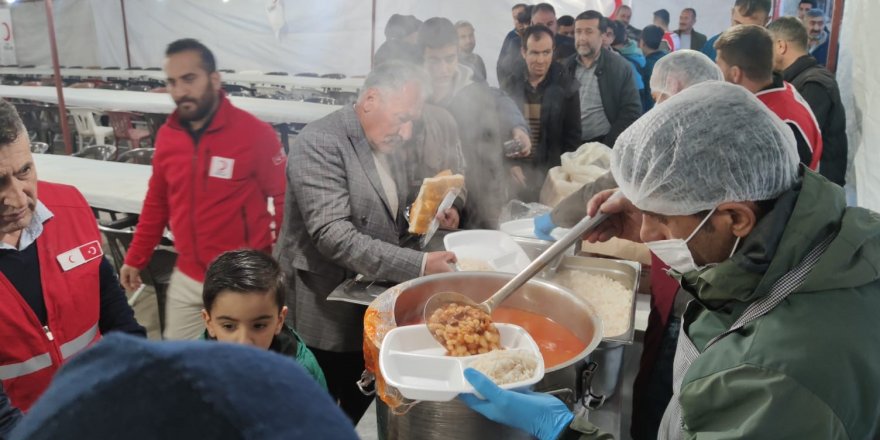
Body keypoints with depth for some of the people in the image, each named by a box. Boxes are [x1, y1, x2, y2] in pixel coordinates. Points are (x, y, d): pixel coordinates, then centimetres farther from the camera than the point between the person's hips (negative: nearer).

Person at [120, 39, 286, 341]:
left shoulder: (256, 133, -15)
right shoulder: (167, 135, 2)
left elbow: (285, 201, -10)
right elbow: (156, 203, 13)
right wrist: (136, 258, 16)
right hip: (186, 279, 5)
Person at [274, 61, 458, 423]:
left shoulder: (385, 143, 6)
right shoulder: (320, 143, -20)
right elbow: (333, 236, -29)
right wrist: (418, 266, -32)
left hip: (369, 307, 8)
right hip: (326, 315, -8)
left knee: (360, 402, 20)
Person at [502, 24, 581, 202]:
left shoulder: (566, 87, -3)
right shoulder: (511, 86, 1)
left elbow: (573, 137, -2)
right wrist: (511, 164, -6)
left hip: (553, 173, -1)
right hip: (519, 172, 2)